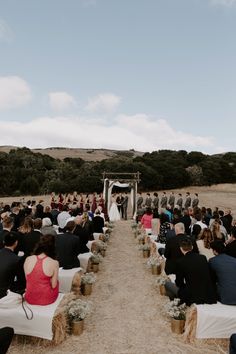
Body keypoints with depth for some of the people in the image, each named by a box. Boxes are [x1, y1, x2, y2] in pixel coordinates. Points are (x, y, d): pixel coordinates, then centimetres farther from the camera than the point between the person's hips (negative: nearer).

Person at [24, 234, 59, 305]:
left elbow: (27, 279, 3)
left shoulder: (28, 259, -9)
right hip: (46, 300, -3)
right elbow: (53, 285, -10)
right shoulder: (54, 263, -18)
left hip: (29, 299, 3)